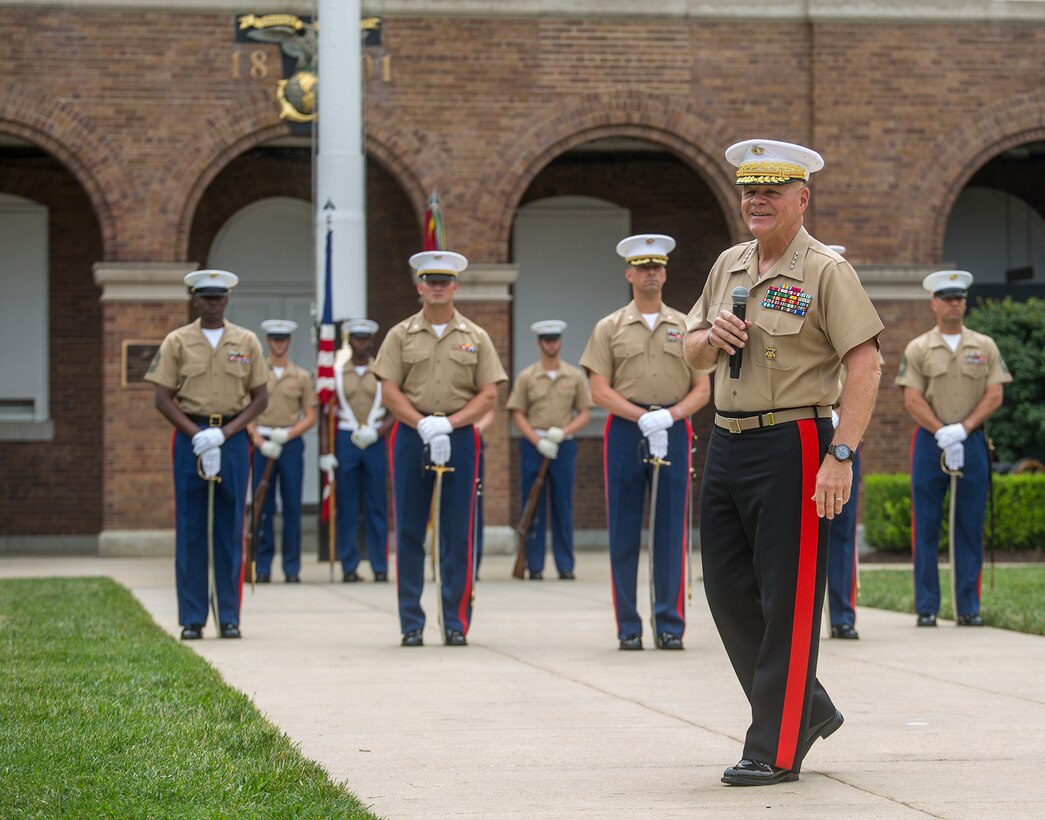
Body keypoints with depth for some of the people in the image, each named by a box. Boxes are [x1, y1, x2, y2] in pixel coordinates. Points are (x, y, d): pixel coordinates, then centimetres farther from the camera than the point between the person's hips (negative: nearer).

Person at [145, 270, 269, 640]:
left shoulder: (247, 342, 7)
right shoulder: (177, 342, 4)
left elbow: (260, 398, 6)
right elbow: (163, 398, 1)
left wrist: (225, 433, -7)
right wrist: (197, 434, -11)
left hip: (233, 439, 1)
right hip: (190, 438, -1)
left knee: (230, 529, 2)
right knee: (190, 529, 0)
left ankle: (229, 617, 7)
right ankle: (192, 619, 4)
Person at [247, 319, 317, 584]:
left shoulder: (301, 376, 8)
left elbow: (310, 416, 6)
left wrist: (288, 434, -10)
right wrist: (260, 442, -10)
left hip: (291, 443, 0)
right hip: (262, 445, 0)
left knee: (292, 507, 0)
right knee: (263, 507, 0)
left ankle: (292, 568, 4)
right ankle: (263, 567, 5)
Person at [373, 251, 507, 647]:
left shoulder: (475, 338, 7)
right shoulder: (401, 336, 6)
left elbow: (489, 395, 2)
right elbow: (390, 391, 0)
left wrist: (448, 423, -10)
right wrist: (424, 425, -14)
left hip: (460, 436, 0)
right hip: (411, 435, 0)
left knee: (458, 533, 0)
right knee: (409, 532, 1)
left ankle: (456, 622, 5)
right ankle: (411, 623, 6)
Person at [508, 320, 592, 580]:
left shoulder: (575, 376, 6)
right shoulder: (526, 377, 3)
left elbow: (585, 412, 6)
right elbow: (517, 413, 1)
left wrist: (563, 432, -11)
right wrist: (538, 441, -11)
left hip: (564, 445, 1)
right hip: (532, 444, -1)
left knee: (563, 507, 3)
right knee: (533, 507, 1)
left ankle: (565, 566, 7)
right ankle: (535, 565, 4)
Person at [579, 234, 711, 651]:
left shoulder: (686, 327, 11)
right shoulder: (609, 328, 7)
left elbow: (702, 389, 7)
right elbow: (600, 391, -1)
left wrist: (669, 415, -11)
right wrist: (643, 417, -14)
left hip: (674, 430, 1)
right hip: (625, 430, -1)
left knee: (672, 531, 0)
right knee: (624, 533, 0)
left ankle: (670, 624, 5)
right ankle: (628, 627, 4)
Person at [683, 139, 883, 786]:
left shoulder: (827, 271, -8)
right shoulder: (729, 266, 14)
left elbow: (865, 366, -15)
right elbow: (693, 355, 22)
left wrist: (840, 456, -22)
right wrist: (713, 336, -2)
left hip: (794, 445, -8)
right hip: (727, 443, 8)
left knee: (788, 601, -4)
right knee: (729, 591, 10)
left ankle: (777, 750, 2)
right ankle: (808, 708, 26)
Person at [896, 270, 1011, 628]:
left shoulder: (985, 347, 9)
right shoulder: (918, 349, 5)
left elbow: (995, 396, 2)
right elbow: (912, 399, -3)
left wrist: (963, 428, -10)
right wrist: (941, 432, -14)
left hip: (973, 442, 1)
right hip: (929, 442, -1)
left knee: (971, 528, 2)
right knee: (926, 529, -1)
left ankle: (969, 607, 7)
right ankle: (927, 608, 3)